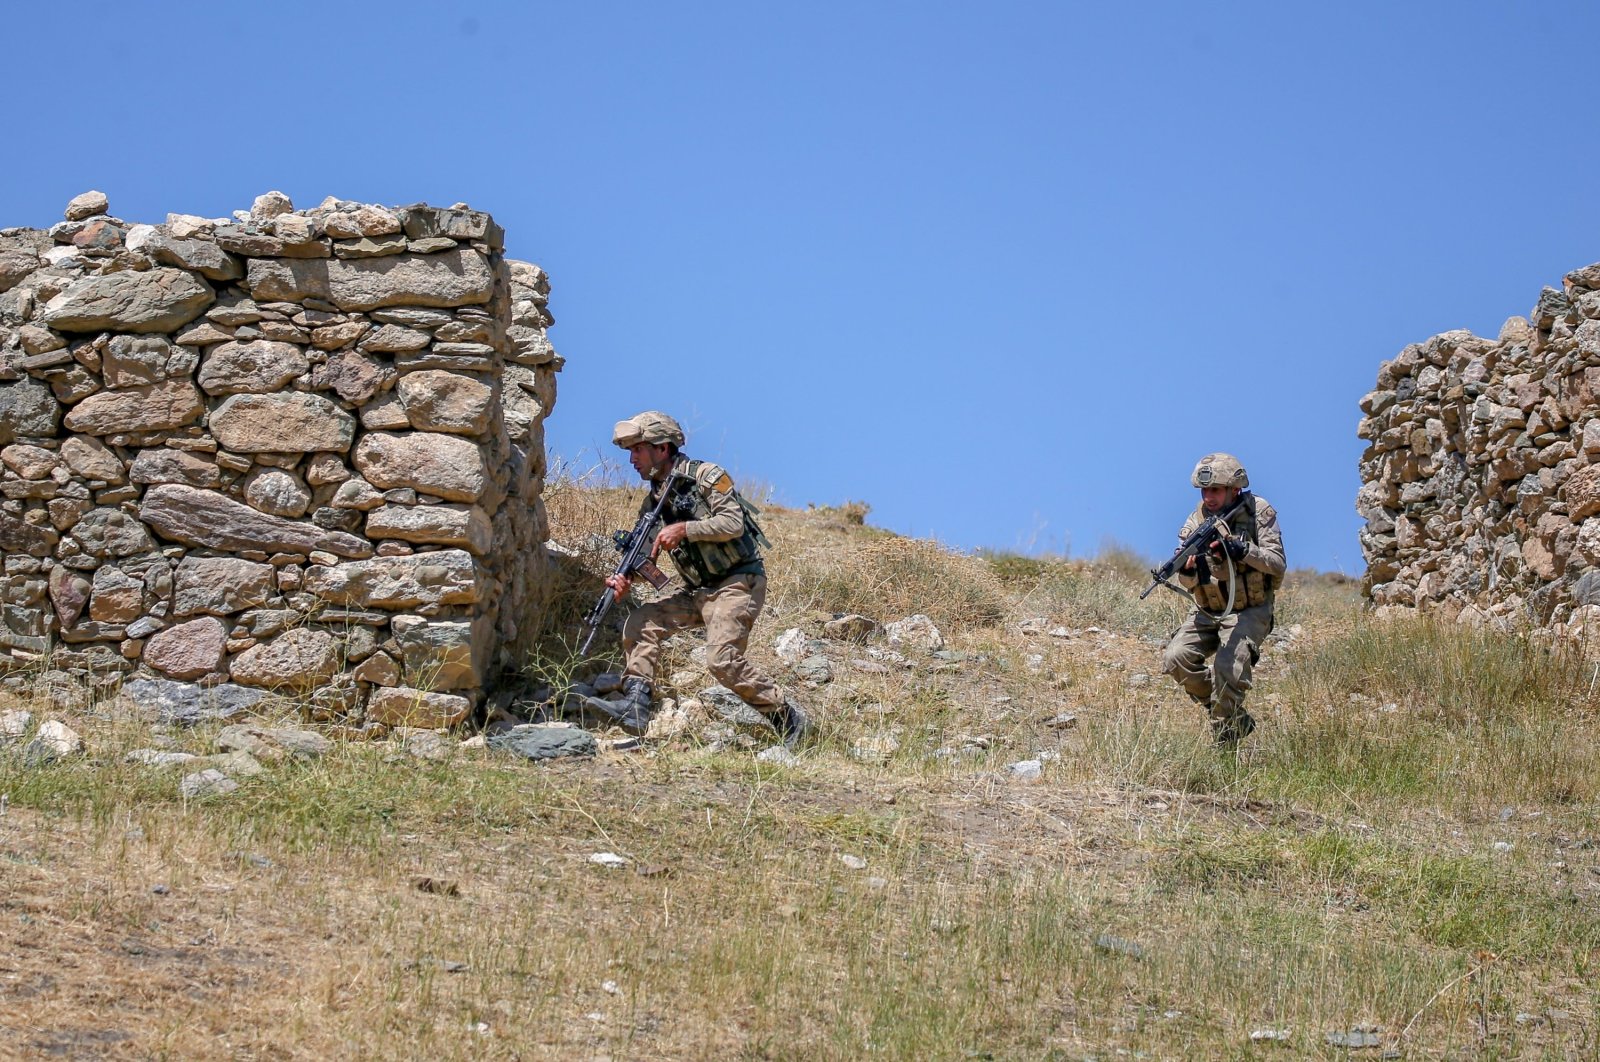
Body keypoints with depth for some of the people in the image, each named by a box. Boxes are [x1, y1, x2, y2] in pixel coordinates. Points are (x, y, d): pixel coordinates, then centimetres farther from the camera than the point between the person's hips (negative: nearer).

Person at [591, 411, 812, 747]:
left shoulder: (706, 476, -9)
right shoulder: (652, 502, 11)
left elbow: (734, 524, -20)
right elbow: (648, 556, 8)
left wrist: (683, 529, -23)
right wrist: (626, 578, -13)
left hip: (737, 582, -8)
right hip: (698, 590, 8)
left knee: (723, 660, -22)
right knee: (639, 625, -6)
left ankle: (789, 719, -11)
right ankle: (636, 706, -11)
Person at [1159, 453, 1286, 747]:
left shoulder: (1259, 512, -9)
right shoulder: (1196, 521, -1)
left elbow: (1278, 564, -14)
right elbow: (1189, 584, -4)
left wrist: (1242, 551, -30)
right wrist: (1187, 571, -30)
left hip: (1249, 612, -4)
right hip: (1207, 613, 4)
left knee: (1228, 669, -27)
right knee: (1175, 658, -16)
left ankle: (1225, 740, -7)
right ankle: (1237, 720, 3)